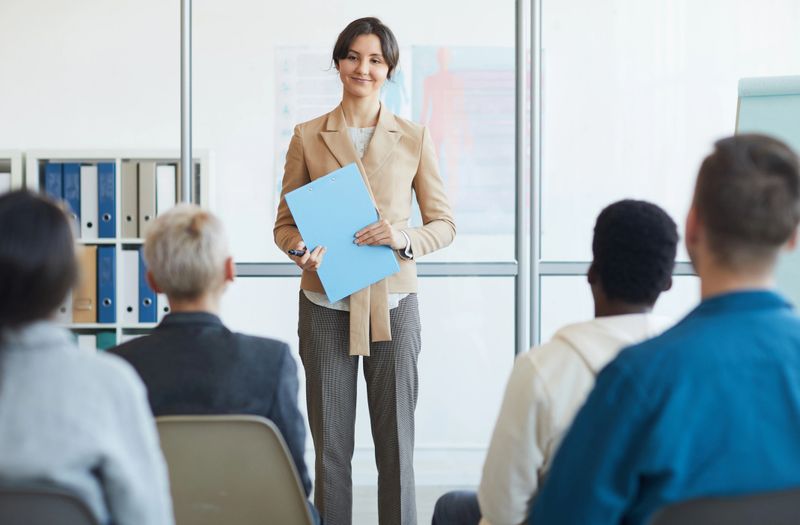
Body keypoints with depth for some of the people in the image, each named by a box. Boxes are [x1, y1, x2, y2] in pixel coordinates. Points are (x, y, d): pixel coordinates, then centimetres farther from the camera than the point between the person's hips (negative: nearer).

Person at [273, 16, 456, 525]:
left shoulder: (415, 138, 4)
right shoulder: (308, 137, 5)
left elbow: (444, 223, 6)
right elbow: (285, 222, 8)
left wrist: (405, 240, -14)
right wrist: (300, 249, -14)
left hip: (393, 304, 0)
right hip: (326, 305, 0)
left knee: (396, 444, 3)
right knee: (330, 444, 5)